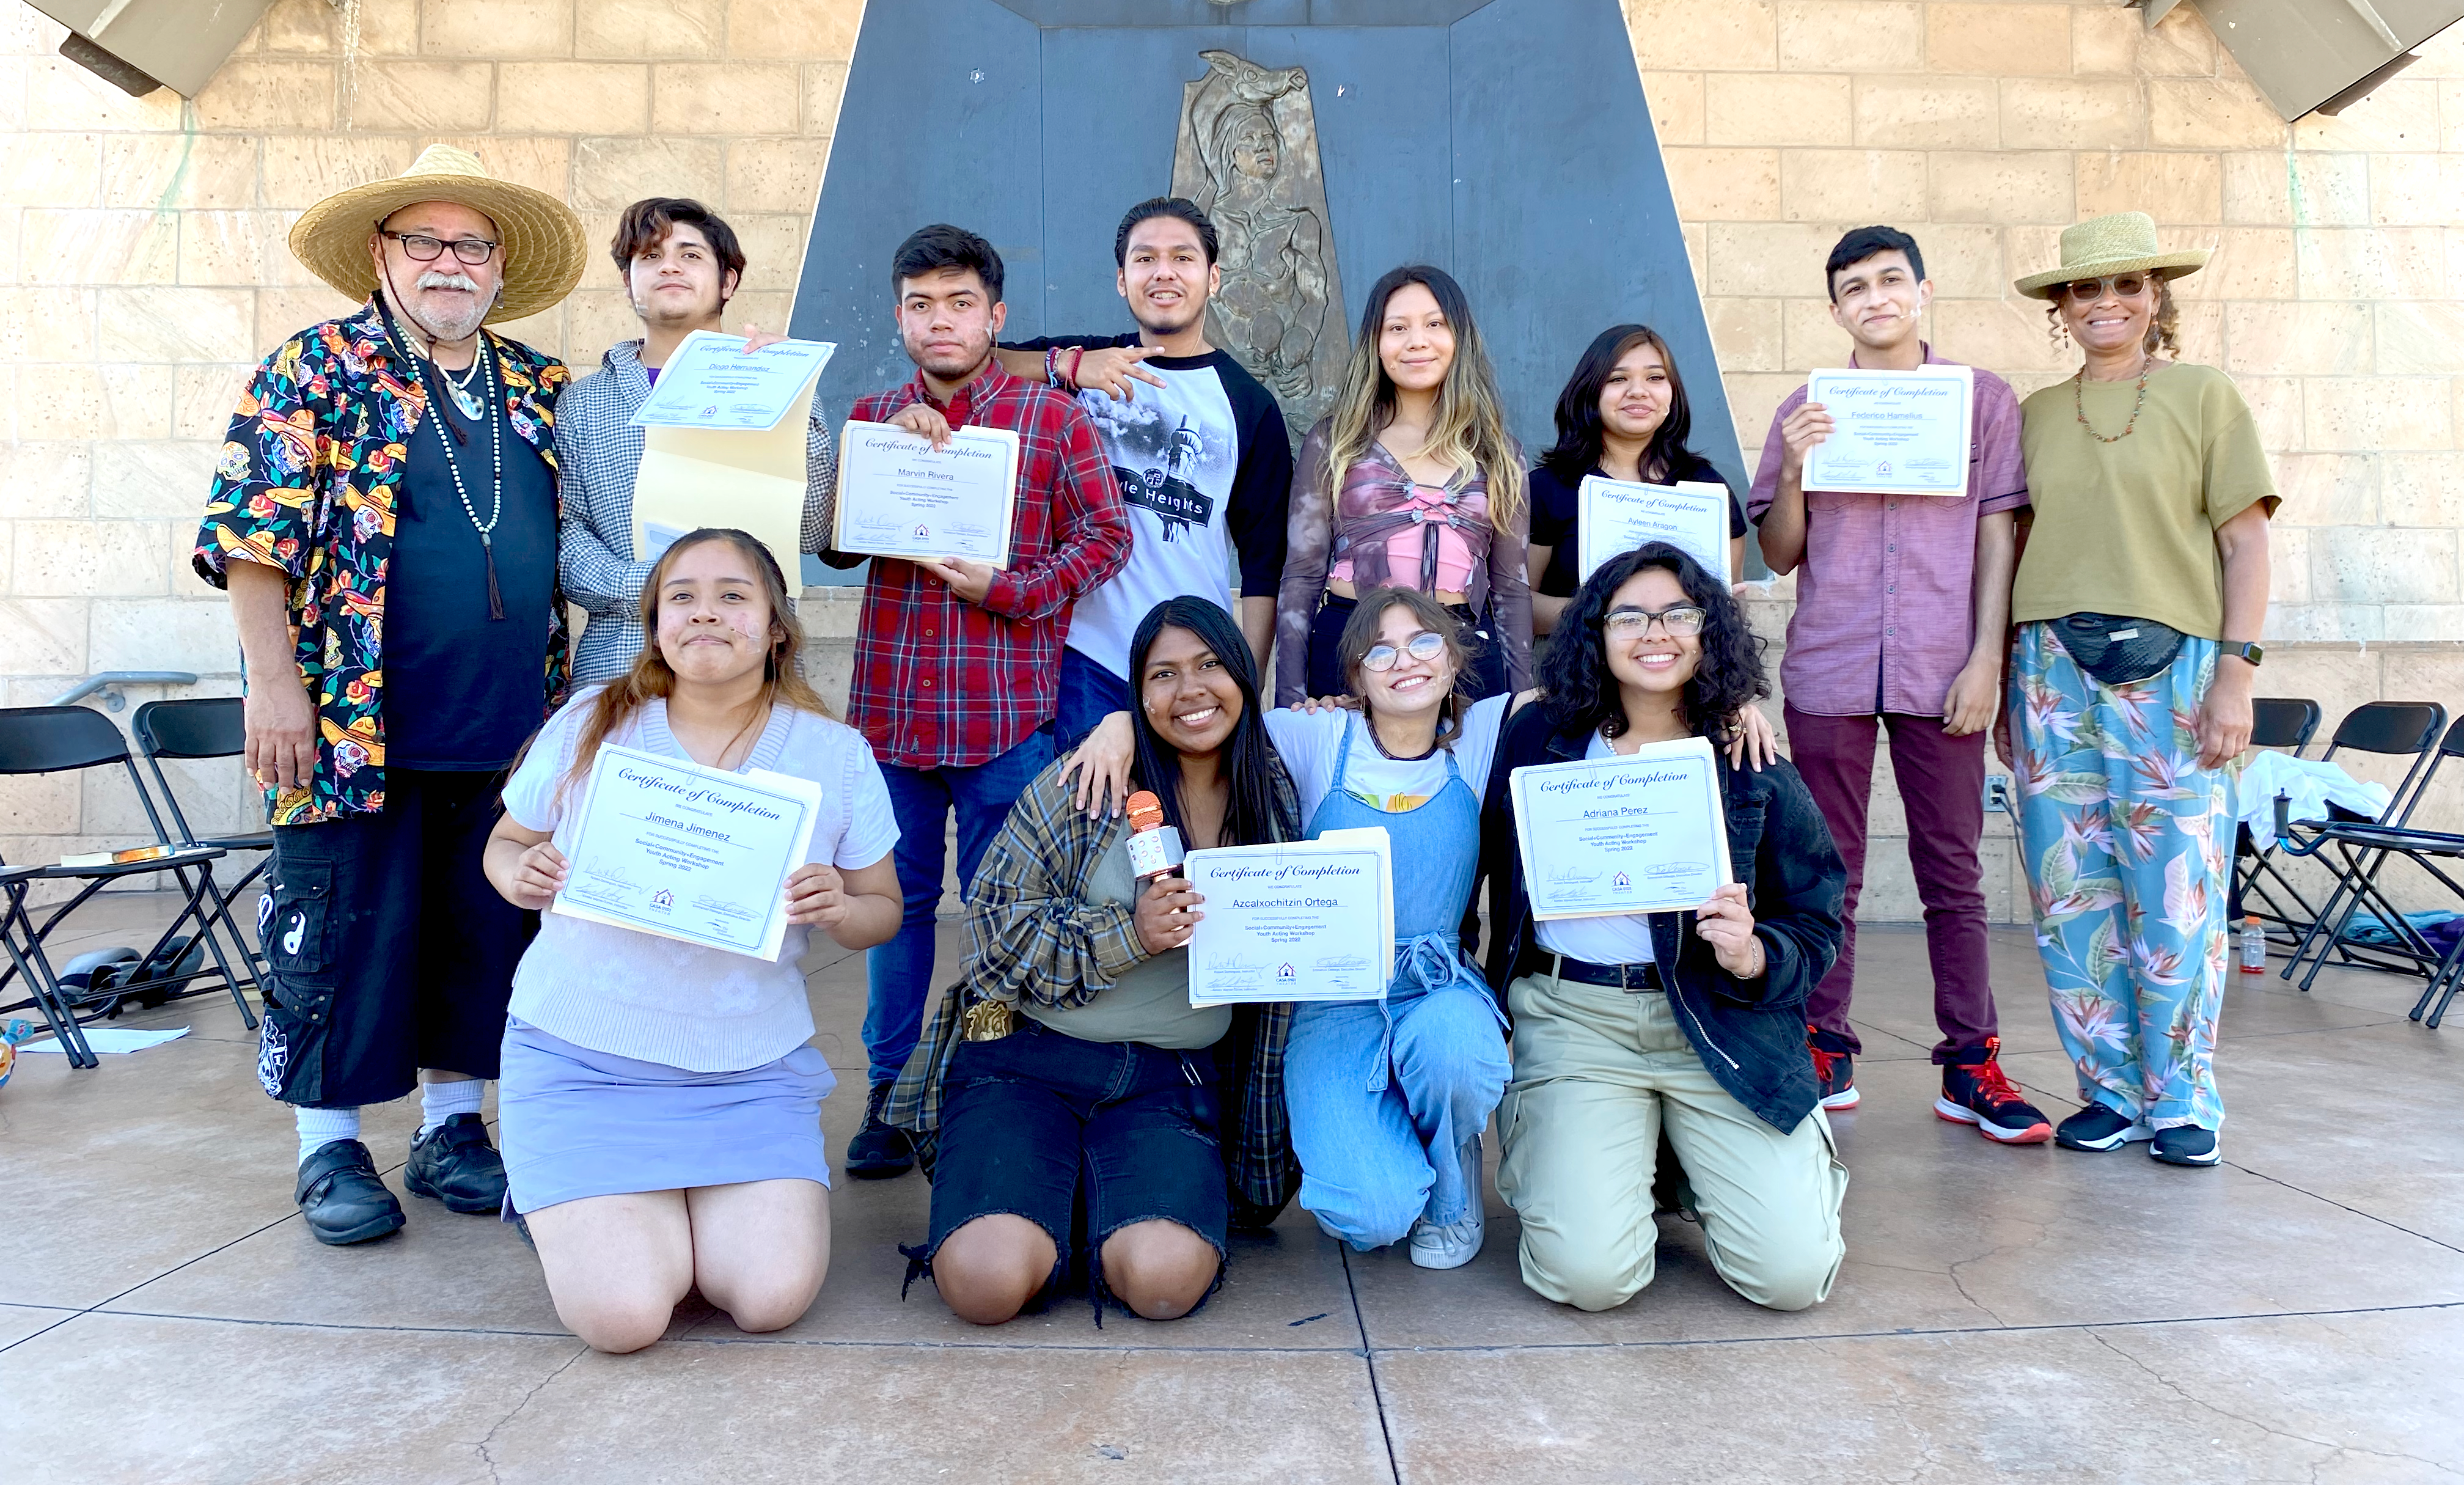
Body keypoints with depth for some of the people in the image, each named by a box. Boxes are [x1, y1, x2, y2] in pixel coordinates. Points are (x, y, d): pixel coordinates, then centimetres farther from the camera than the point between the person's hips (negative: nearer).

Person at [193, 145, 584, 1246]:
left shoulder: (540, 387, 12)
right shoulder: (318, 369, -1)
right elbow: (251, 534, -6)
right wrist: (275, 682, -11)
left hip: (508, 732, 4)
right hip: (354, 728, -4)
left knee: (485, 932, 11)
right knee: (344, 931, 4)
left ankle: (453, 1125, 26)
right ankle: (330, 1147, 20)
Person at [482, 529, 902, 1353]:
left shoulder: (836, 754, -1)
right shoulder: (590, 725, -2)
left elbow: (882, 912, 6)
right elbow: (506, 843, 12)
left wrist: (839, 911, -18)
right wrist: (518, 874, -12)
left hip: (753, 1066, 1)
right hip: (582, 1058, -1)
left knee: (774, 1296, -15)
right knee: (624, 1313, -16)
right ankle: (564, 1204, 20)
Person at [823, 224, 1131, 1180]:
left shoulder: (1053, 418, 2)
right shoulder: (870, 417, 12)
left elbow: (1105, 537, -2)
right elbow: (831, 541, 11)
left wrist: (1008, 589, -14)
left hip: (1005, 710, -3)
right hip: (889, 701, 3)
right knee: (898, 900, 11)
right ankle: (893, 1090, 23)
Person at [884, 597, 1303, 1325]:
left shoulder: (1277, 801, 6)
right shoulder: (1082, 784, -4)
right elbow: (996, 924, -7)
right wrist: (1130, 933, -17)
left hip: (1174, 1079, 2)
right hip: (1029, 1056, -2)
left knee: (1166, 1281, -25)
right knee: (989, 1280, -23)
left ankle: (1110, 1210, 10)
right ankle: (1039, 1195, 11)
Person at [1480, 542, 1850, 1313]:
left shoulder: (1755, 773, 2)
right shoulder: (1540, 739, 4)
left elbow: (1816, 930, 5)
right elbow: (1496, 869, 14)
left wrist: (1753, 957, -16)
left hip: (1721, 1022, 1)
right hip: (1576, 1018, 0)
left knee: (1792, 1272, -13)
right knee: (1590, 1273, -18)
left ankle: (1698, 1162, 20)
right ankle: (1551, 1150, 17)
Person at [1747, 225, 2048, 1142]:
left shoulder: (1985, 400, 9)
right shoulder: (1805, 412, 11)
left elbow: (1999, 535, 5)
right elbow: (1780, 556, 10)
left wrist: (1987, 657, -4)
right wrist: (1793, 469, -7)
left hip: (1940, 675, -1)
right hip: (1827, 672, 1)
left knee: (1953, 872, 4)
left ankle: (1971, 1062, 11)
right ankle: (1824, 1053, 12)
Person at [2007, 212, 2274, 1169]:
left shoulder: (2204, 396, 6)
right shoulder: (2036, 415, 13)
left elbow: (2245, 542, 2)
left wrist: (2235, 673, -7)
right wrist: (2002, 684, 9)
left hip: (2170, 667, -2)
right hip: (2053, 668, 3)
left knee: (2177, 897, -3)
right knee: (2072, 895, 3)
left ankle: (2181, 1099, 12)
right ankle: (2112, 1090, 15)